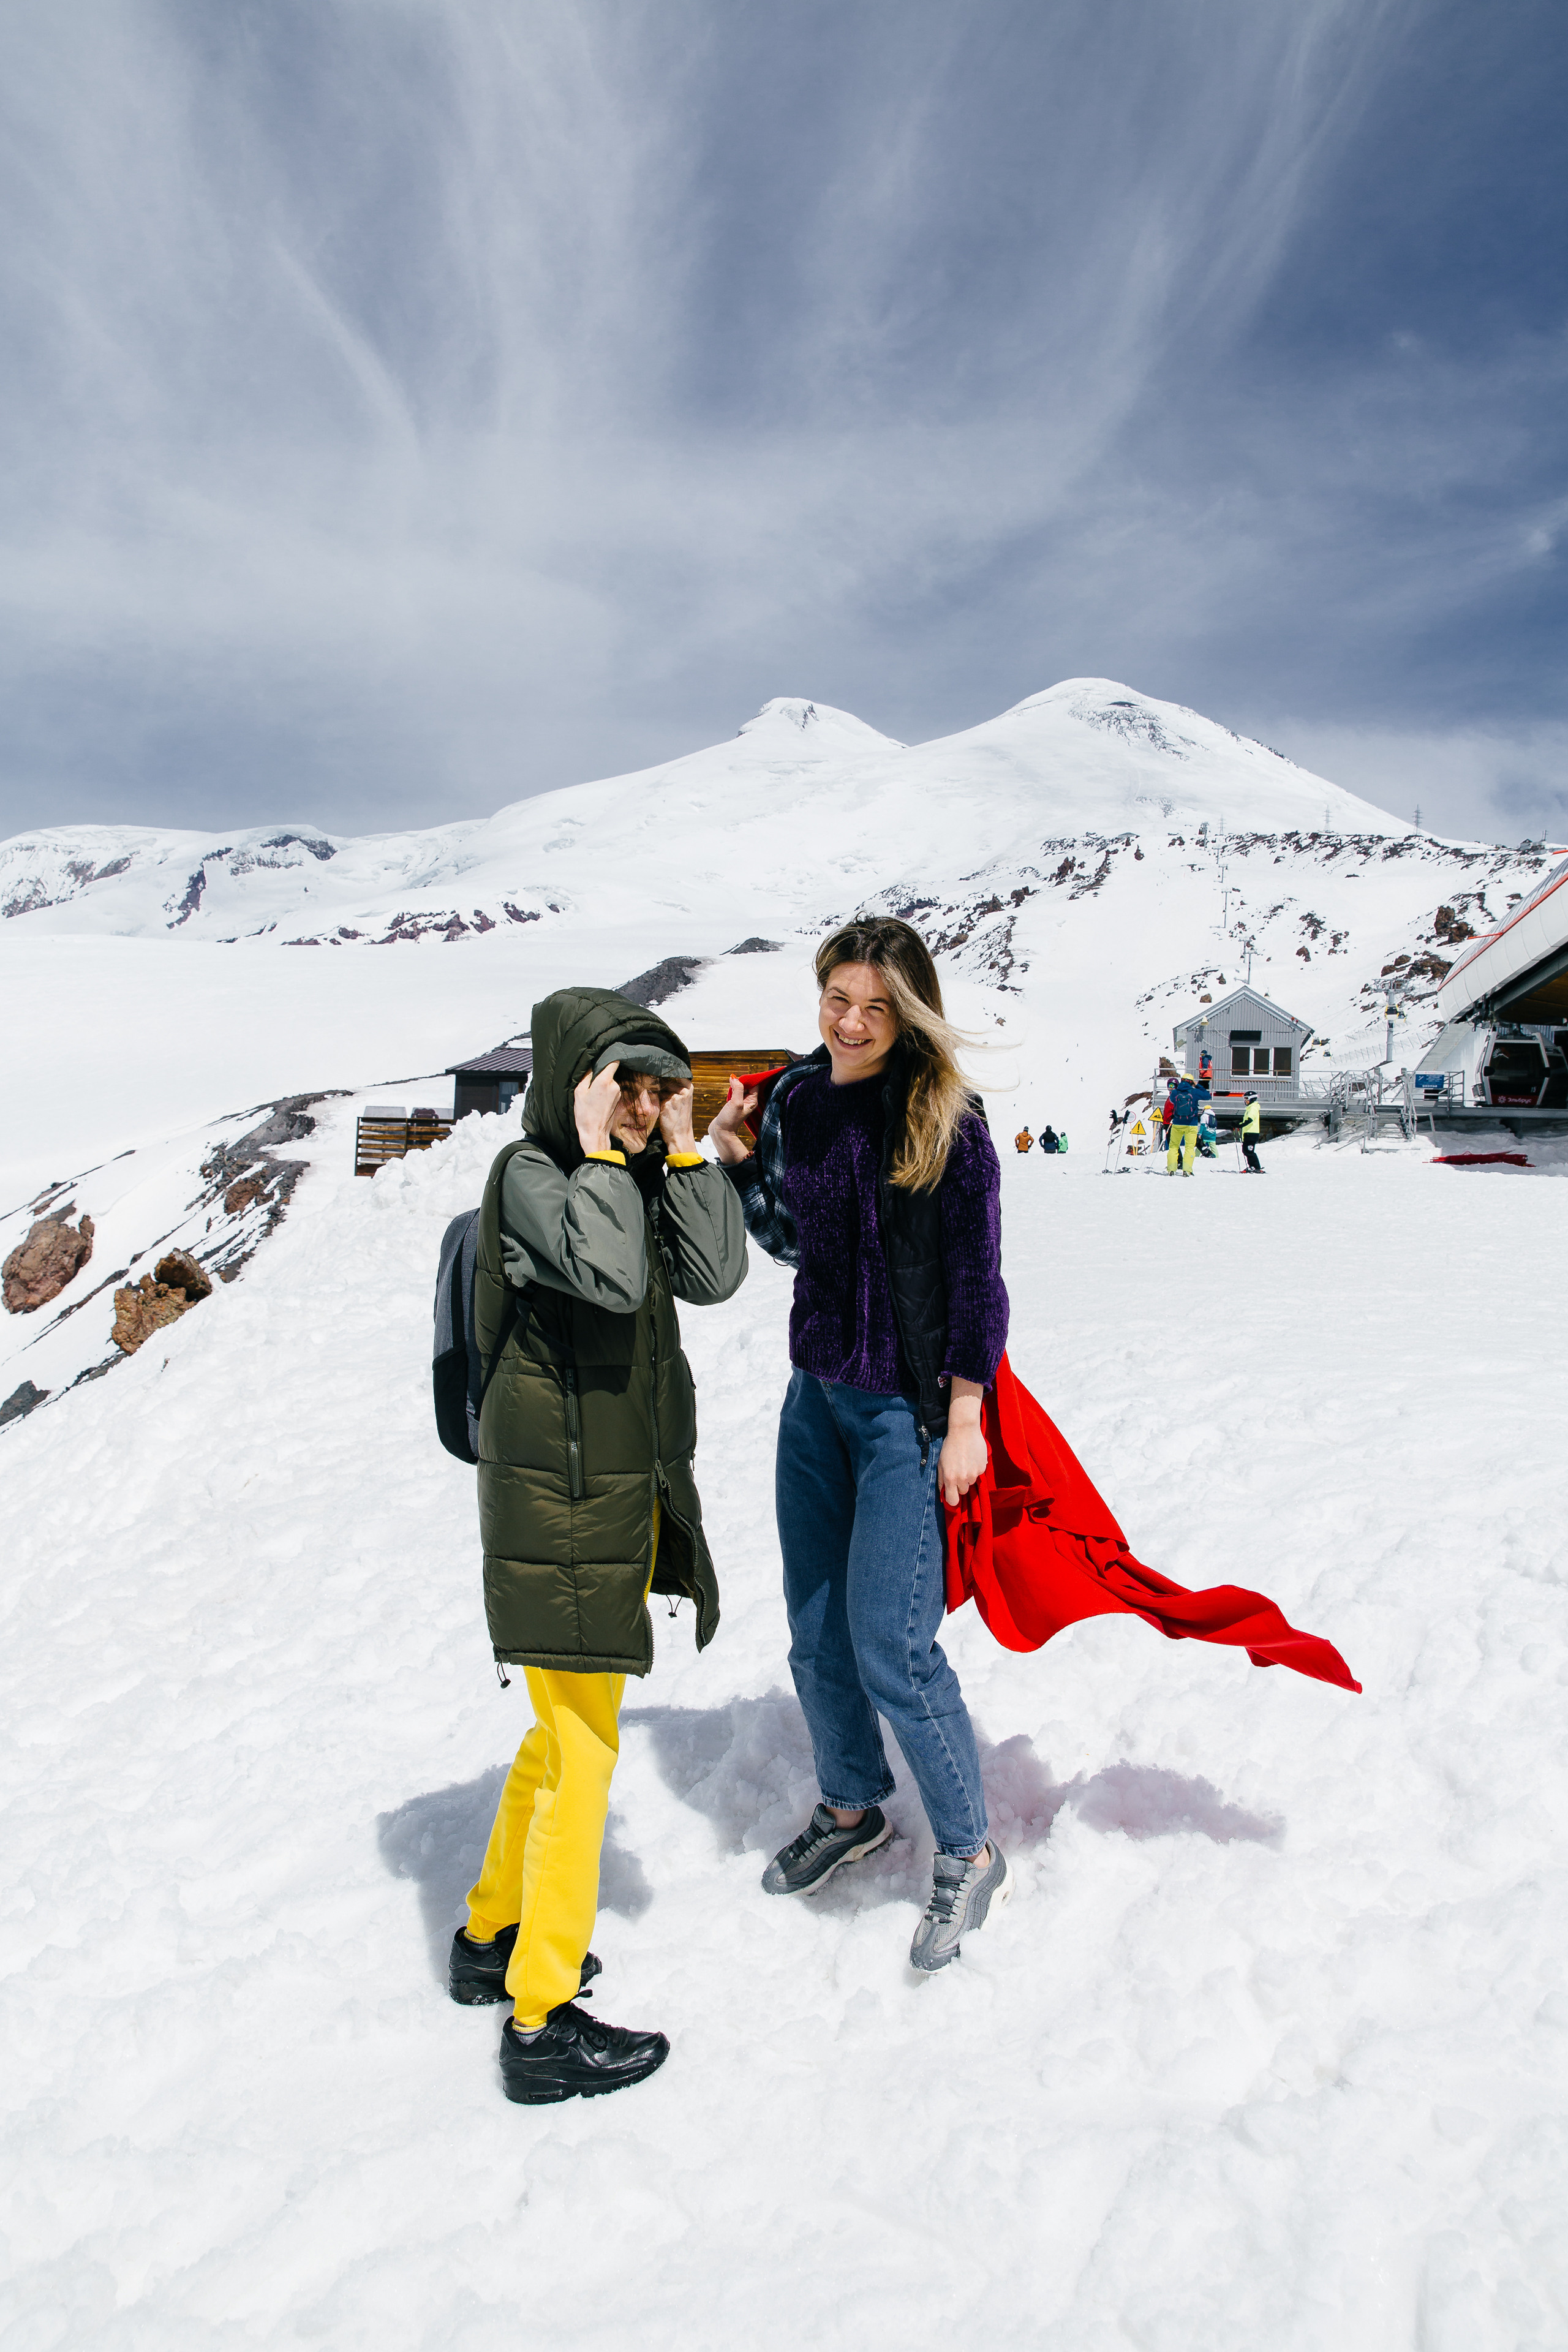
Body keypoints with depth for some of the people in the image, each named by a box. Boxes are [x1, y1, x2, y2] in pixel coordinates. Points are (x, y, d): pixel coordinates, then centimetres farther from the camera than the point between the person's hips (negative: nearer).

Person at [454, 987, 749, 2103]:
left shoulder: (642, 1175, 10)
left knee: (570, 1727, 20)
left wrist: (681, 1148, -6)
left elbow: (713, 1276, -3)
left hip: (629, 1486, 9)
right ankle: (543, 2024, 14)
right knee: (583, 1747, -1)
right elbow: (611, 1276, -31)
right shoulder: (531, 1173, -14)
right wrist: (599, 1150, -22)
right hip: (559, 1494, -9)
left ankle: (493, 1937, 39)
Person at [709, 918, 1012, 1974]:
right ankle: (852, 1808, 40)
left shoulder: (944, 1116, -14)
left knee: (890, 1646, -4)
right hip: (816, 1395, 7)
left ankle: (972, 1854, 19)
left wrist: (963, 1418, -13)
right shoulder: (798, 1100, 3)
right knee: (816, 1631, 16)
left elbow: (978, 1278, -12)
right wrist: (737, 1163, -1)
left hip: (909, 1410, -6)